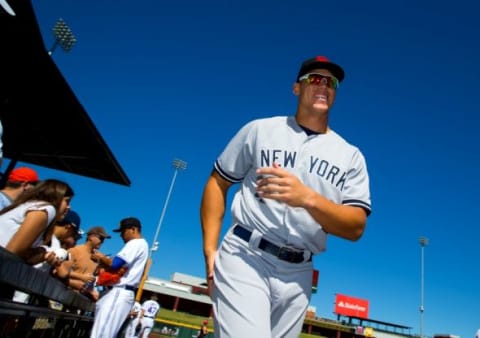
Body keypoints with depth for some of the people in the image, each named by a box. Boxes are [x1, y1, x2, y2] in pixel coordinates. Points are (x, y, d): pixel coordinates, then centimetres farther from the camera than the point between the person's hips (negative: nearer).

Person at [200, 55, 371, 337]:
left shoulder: (351, 156, 7)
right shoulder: (260, 129, 5)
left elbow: (356, 228, -2)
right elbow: (218, 183, 8)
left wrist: (308, 198, -21)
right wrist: (210, 250, -2)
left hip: (297, 274, 3)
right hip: (245, 257, -2)